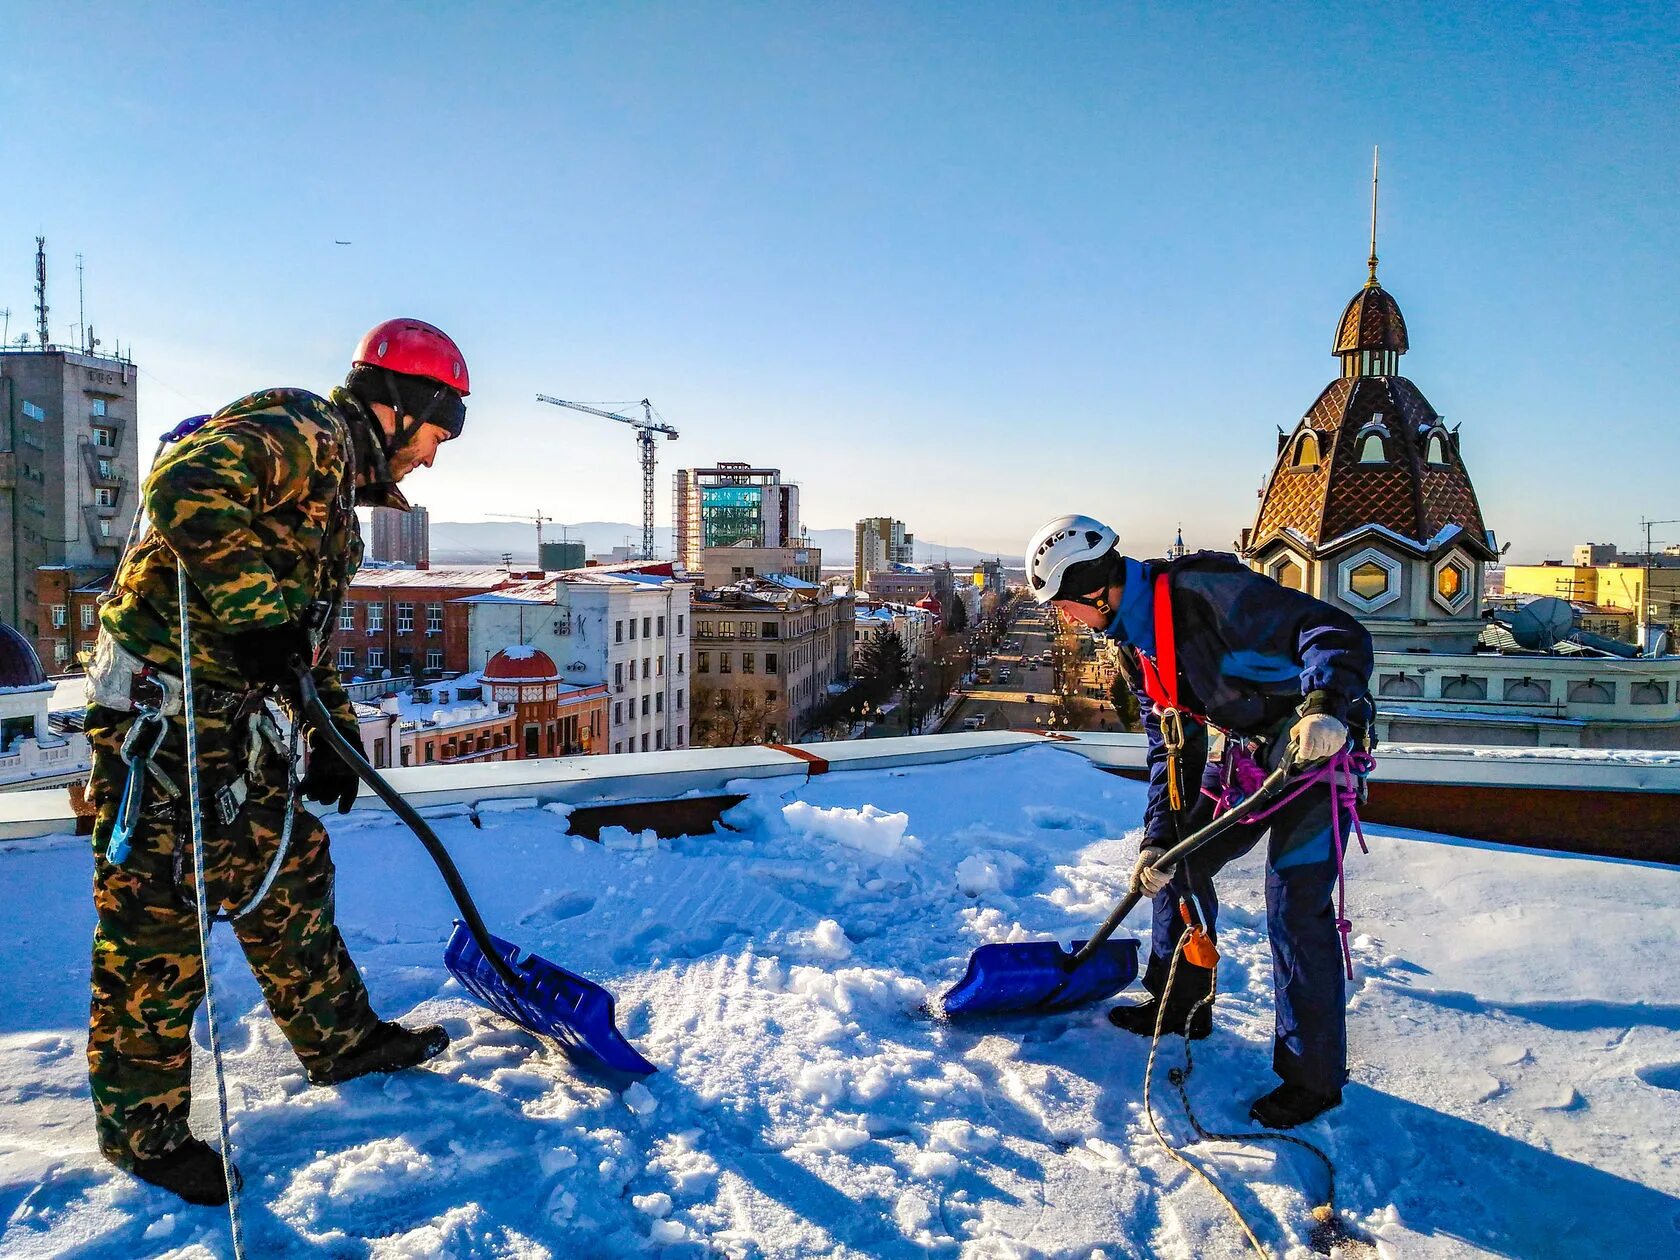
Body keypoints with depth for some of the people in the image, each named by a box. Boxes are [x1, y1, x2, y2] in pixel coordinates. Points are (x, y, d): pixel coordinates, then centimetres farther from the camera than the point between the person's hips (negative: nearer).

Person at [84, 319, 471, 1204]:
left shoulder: (337, 484, 20)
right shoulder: (298, 430, -12)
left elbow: (310, 634, 25)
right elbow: (183, 485, -31)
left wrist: (333, 733, 21)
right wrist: (256, 609, -29)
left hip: (234, 714, 10)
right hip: (160, 702, -10)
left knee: (288, 870, 17)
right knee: (159, 915, 0)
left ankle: (340, 1038, 33)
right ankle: (141, 1126, 16)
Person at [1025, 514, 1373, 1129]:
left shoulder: (1203, 589, -26)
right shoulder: (1135, 647, 3)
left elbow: (1333, 629, -30)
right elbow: (1172, 747, 7)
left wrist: (1325, 706, -48)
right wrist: (1159, 837, -1)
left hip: (1318, 741, -9)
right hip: (1245, 750, 9)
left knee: (1296, 908, -8)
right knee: (1181, 862, 13)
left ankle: (1313, 1076, 9)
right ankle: (1180, 1003, 32)